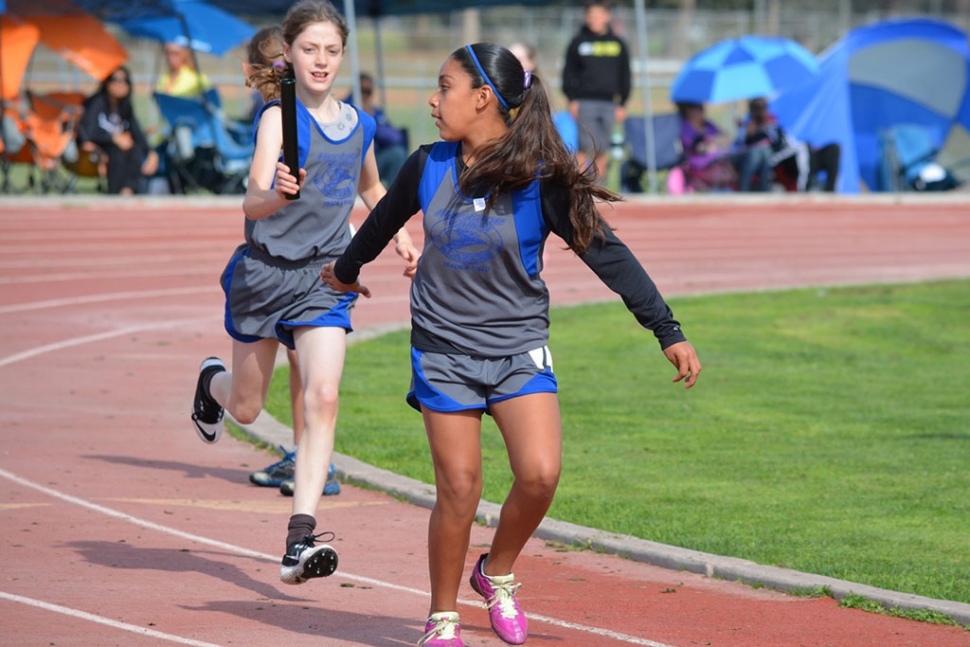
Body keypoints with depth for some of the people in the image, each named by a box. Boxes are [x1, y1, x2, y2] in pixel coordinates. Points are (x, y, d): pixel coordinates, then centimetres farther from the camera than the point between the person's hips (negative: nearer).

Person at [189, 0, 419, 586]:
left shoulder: (360, 125, 5)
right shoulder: (280, 118, -13)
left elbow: (373, 190, 28)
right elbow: (253, 203, -27)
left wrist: (401, 237, 16)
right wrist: (278, 194, -48)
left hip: (325, 279, 3)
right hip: (265, 271, -3)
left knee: (322, 400, -17)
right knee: (246, 408, 15)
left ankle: (300, 540, -20)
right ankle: (214, 382, 54)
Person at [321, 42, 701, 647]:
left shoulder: (541, 179, -12)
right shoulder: (428, 166, -3)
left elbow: (606, 252, -9)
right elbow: (386, 219, 19)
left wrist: (668, 331, -11)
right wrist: (347, 269, 36)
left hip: (519, 347, -1)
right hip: (444, 349, 1)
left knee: (540, 474, -16)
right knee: (459, 488, -2)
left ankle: (497, 573, 12)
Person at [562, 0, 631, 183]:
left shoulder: (618, 43, 9)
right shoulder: (578, 42, 4)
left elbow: (625, 76, 14)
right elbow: (568, 73, 6)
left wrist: (622, 104, 9)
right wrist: (572, 99, -3)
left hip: (609, 104, 2)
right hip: (585, 102, -2)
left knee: (602, 150, 5)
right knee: (587, 147, -12)